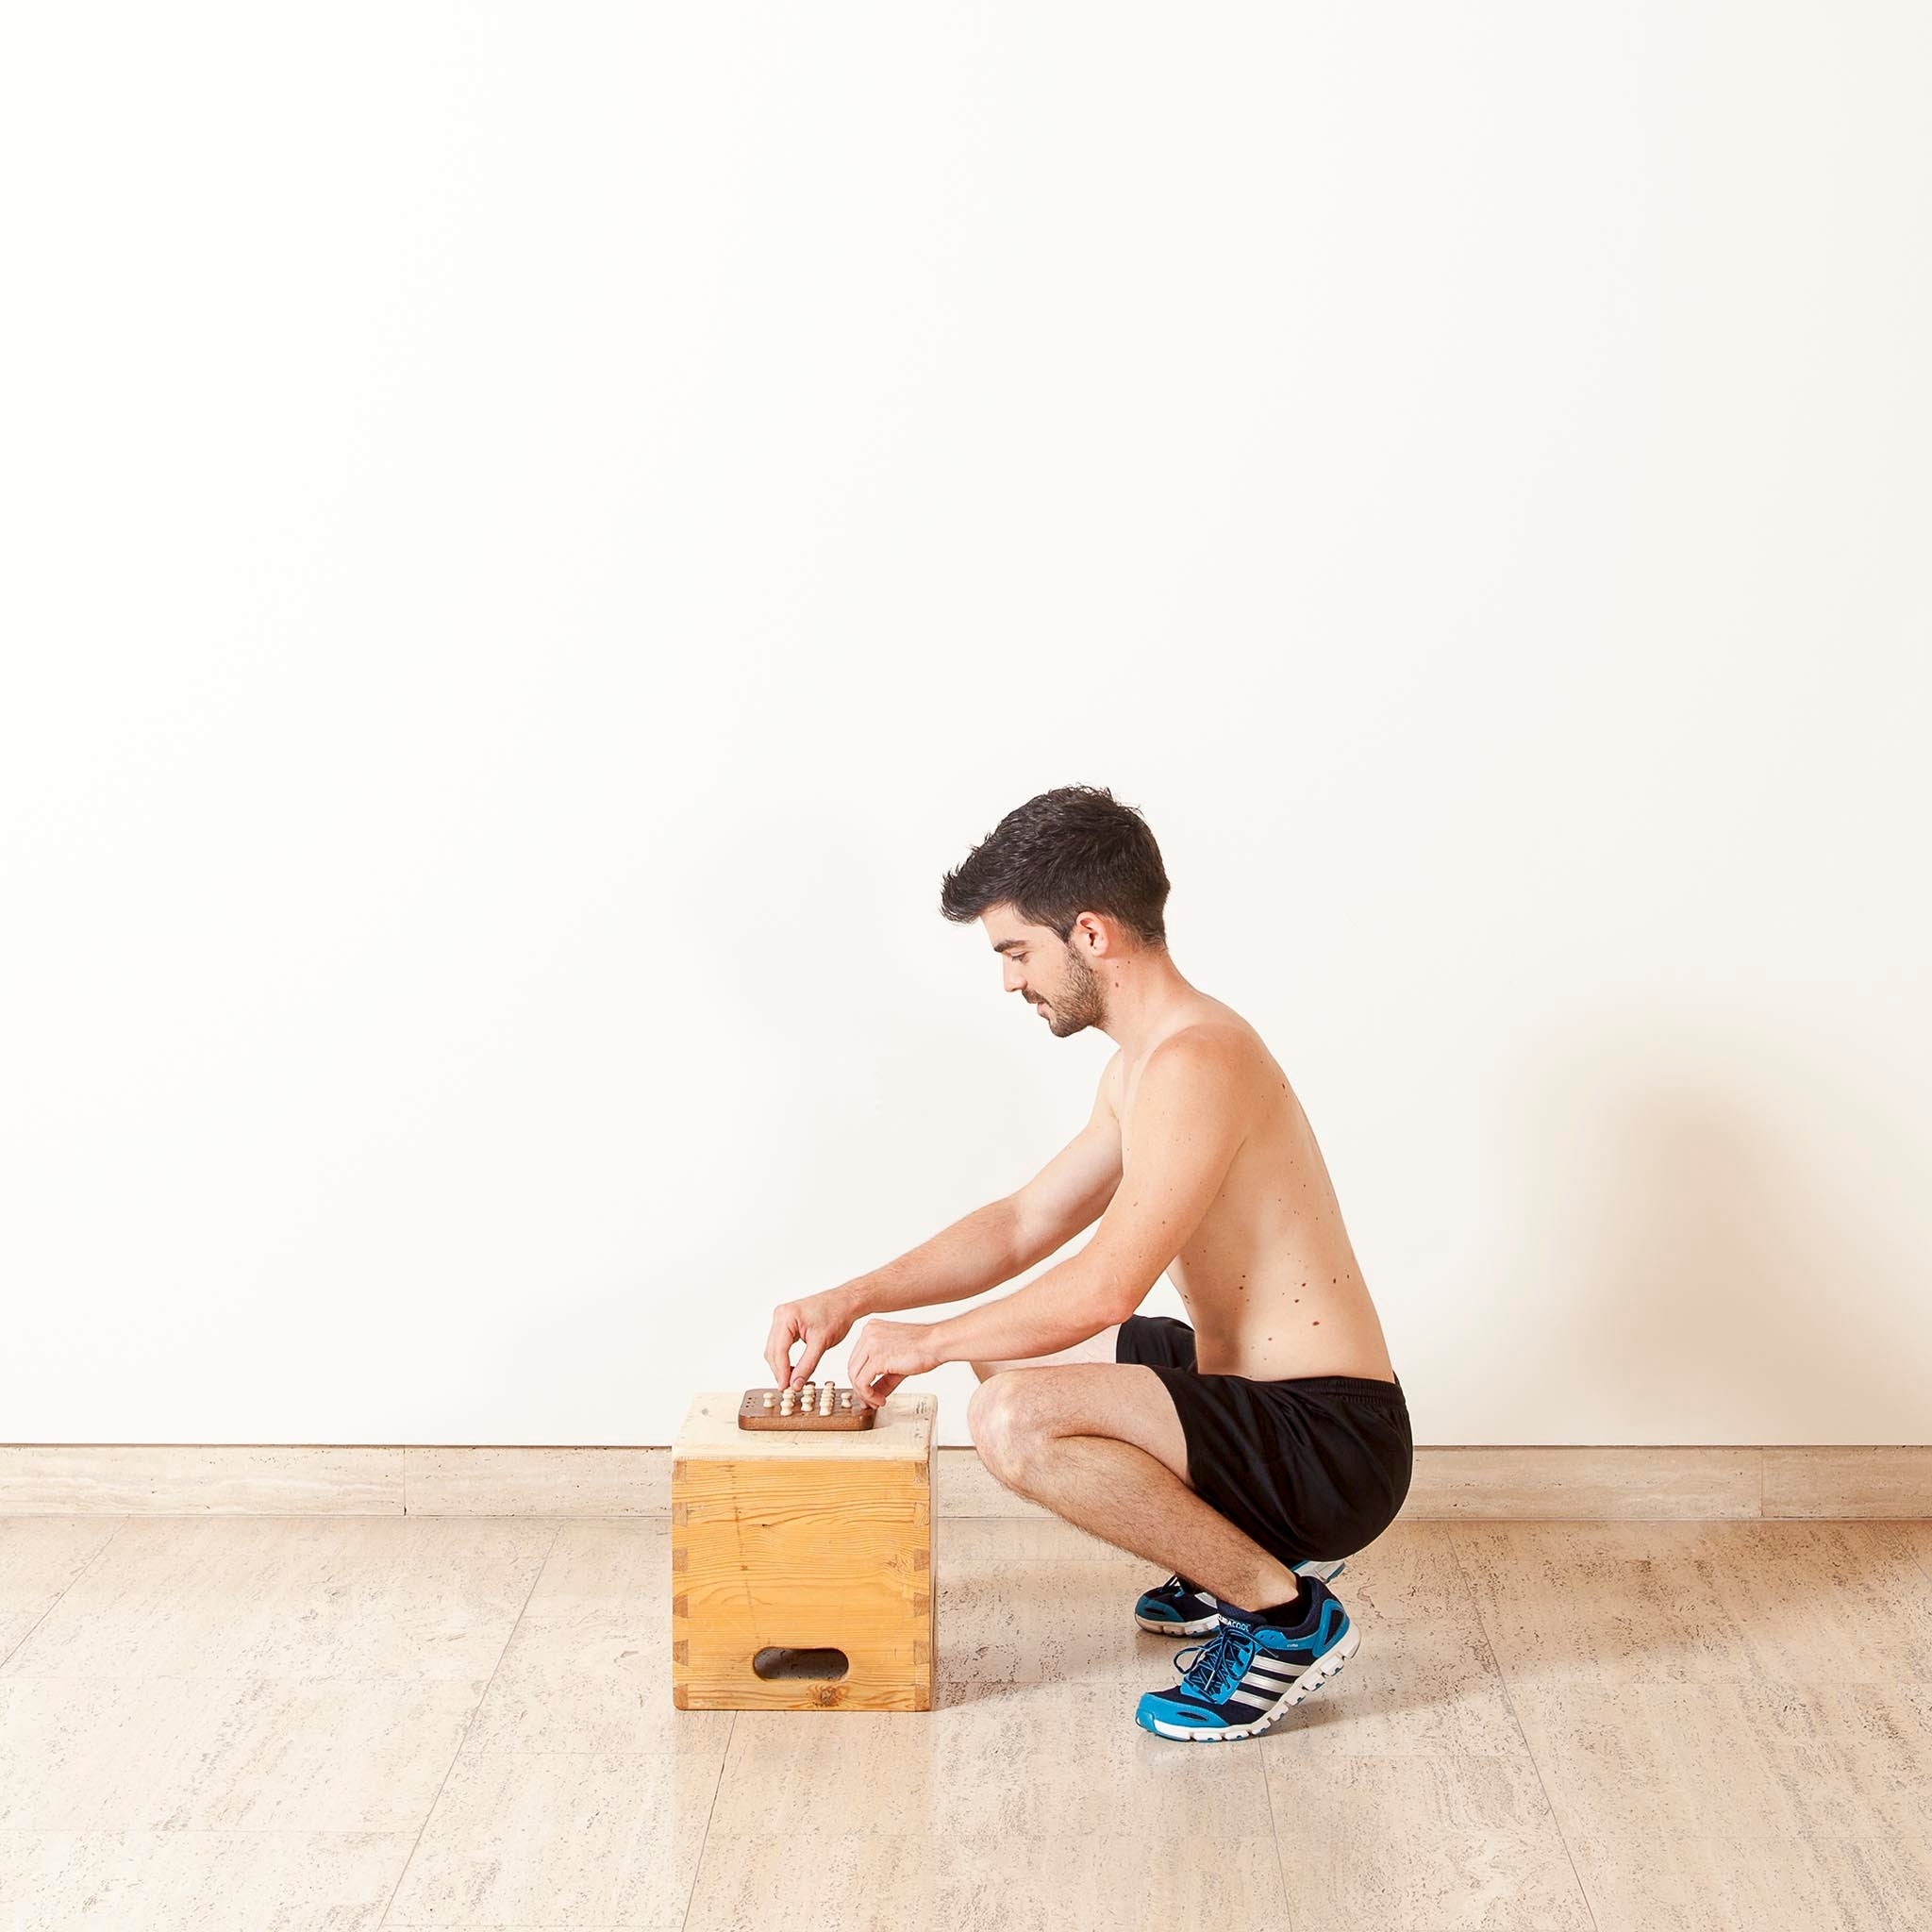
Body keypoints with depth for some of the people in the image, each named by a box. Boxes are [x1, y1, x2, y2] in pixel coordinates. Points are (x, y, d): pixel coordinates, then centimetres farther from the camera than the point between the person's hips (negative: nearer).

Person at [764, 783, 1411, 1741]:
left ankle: (1281, 1610, -11)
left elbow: (1103, 1287, -24)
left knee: (1012, 1421, -29)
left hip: (1331, 1445, -10)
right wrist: (853, 1299, 11)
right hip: (1259, 1392, 10)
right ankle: (1243, 1549, 18)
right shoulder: (1143, 1063, 11)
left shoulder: (1196, 1061, -21)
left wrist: (928, 1341, -10)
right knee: (1007, 1350, 24)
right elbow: (1025, 1223, 19)